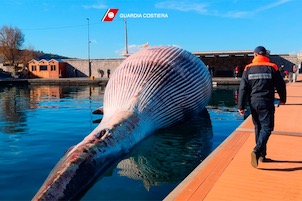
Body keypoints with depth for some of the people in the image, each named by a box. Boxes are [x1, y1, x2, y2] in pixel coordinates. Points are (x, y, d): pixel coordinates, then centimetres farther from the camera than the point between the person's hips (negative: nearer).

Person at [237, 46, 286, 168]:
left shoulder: (248, 68, 2)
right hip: (266, 103, -3)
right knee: (267, 127, 0)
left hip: (253, 103, 3)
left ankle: (261, 154, 21)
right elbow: (281, 85, 4)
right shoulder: (272, 67, -2)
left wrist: (241, 106, 2)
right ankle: (257, 151, -20)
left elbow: (243, 88, -2)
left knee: (258, 127, 15)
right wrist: (283, 99, 22)